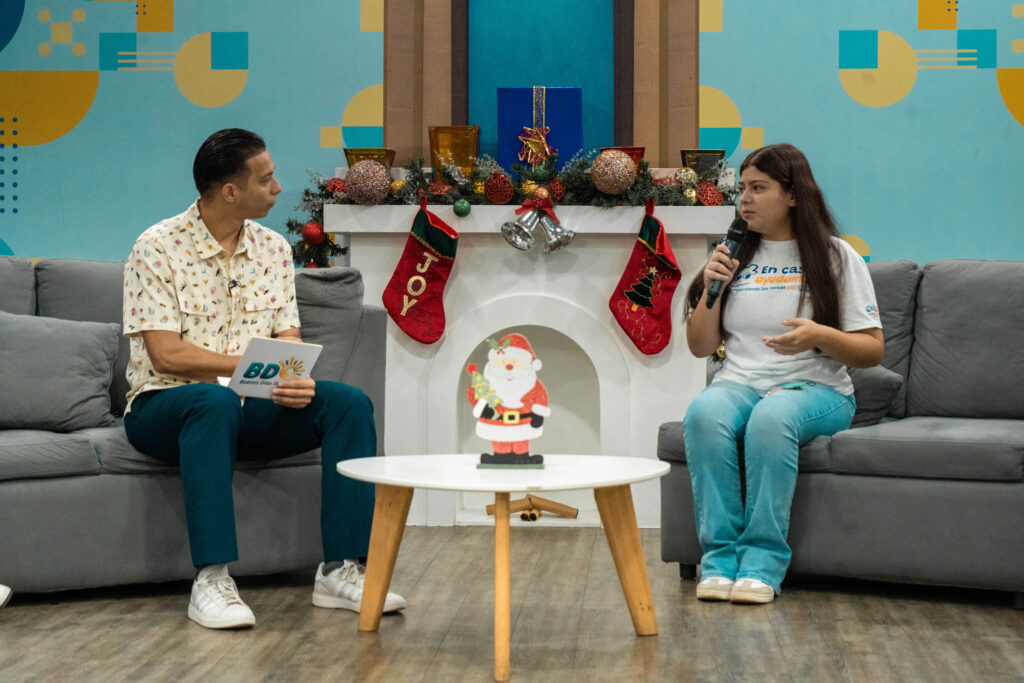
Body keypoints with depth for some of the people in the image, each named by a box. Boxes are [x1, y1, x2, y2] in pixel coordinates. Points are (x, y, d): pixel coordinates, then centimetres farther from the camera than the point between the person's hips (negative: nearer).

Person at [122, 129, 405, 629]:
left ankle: (339, 569, -19)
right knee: (215, 401, -40)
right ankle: (211, 579, -39)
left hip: (252, 407, 5)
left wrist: (296, 380, -21)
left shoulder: (273, 249, 9)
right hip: (165, 406, -5)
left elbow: (290, 341, 4)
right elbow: (166, 355, -15)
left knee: (349, 402, -18)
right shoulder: (157, 249, -8)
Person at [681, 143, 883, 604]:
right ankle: (720, 557, -30)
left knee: (771, 418, -38)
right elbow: (700, 347, 15)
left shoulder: (836, 258, 5)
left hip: (815, 389, -3)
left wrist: (820, 336, -17)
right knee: (704, 413, -33)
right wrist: (711, 291, -1)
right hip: (738, 384, 3)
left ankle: (762, 562, -32)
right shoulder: (734, 257, 16)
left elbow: (872, 351, 1)